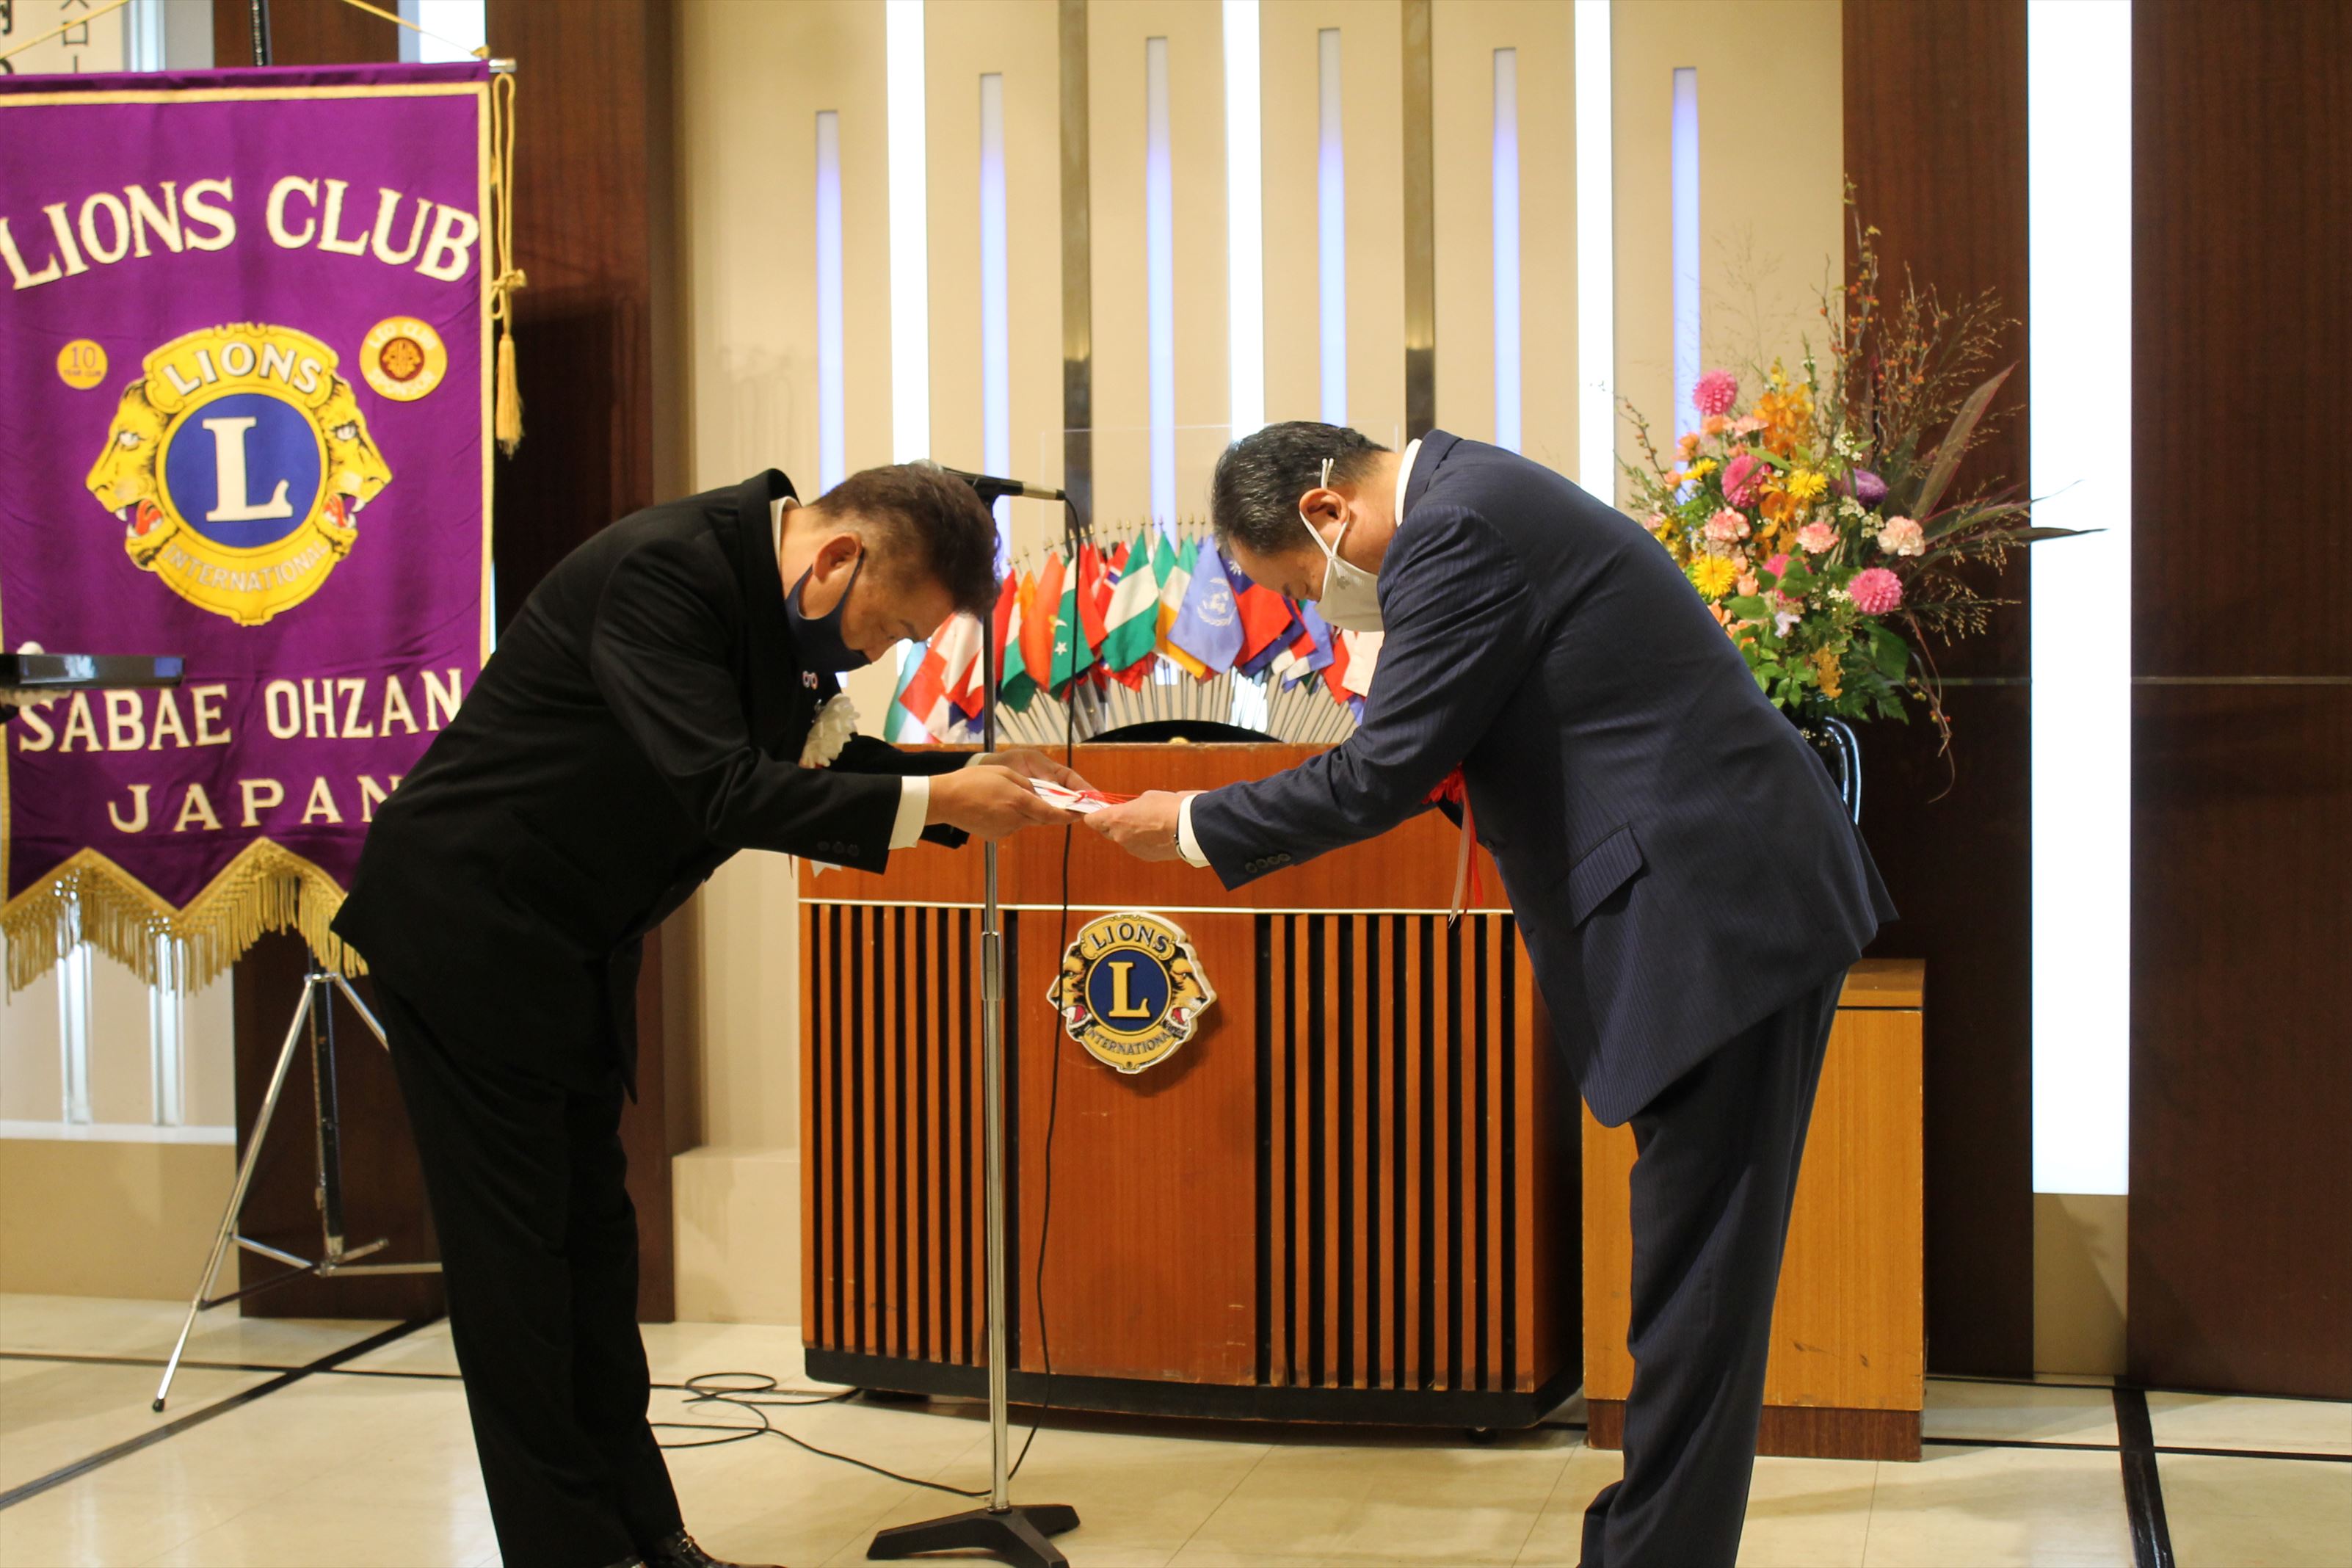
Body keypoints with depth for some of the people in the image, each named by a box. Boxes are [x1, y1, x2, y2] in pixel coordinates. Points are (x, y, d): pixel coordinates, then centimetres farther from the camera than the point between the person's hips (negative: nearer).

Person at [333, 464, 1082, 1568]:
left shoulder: (784, 598, 2)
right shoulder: (667, 568, -25)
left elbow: (817, 767, 13)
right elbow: (721, 792, -32)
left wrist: (979, 775, 0)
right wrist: (930, 802, -31)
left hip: (573, 951, 9)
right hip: (467, 927, -9)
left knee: (591, 1235, 12)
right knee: (514, 1252, -2)